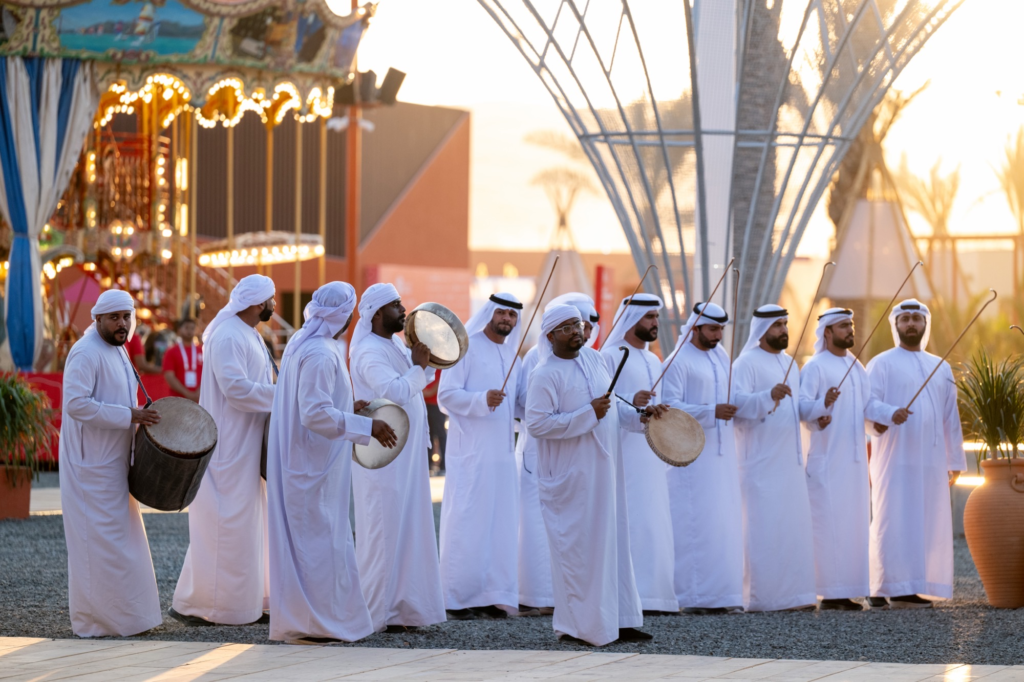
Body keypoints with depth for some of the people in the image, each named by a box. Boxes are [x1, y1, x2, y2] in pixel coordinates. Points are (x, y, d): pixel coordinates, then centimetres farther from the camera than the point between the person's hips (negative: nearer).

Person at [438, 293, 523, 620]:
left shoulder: (511, 354, 17)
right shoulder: (467, 347, -4)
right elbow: (446, 395, -11)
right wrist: (482, 400, -25)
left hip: (502, 453, 7)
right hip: (471, 453, -7)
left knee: (499, 522, 4)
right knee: (467, 522, -6)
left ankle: (490, 596, 7)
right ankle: (458, 599, -3)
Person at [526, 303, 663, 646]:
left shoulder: (595, 359, 10)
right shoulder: (546, 374, -12)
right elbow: (536, 424, -20)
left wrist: (639, 414, 5)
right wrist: (588, 415, -20)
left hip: (605, 468, 7)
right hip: (571, 476, -7)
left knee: (613, 542, 8)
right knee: (577, 546, -3)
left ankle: (618, 620, 14)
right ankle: (575, 626, 5)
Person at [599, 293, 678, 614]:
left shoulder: (653, 361, 19)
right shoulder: (610, 356, -5)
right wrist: (630, 402, -28)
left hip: (652, 454, 8)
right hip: (623, 453, -8)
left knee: (654, 523, 5)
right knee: (627, 523, -10)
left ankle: (653, 590, 8)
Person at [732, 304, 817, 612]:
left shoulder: (790, 364, 18)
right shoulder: (747, 363, -7)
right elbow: (736, 402, -20)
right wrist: (769, 396, -35)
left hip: (789, 459, 8)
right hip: (761, 461, -8)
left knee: (795, 526, 6)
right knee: (764, 527, -9)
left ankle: (793, 591, 10)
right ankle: (761, 596, -7)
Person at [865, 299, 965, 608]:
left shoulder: (940, 368, 18)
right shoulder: (882, 364, 3)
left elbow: (950, 417, 19)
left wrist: (954, 460, 13)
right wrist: (890, 413, -29)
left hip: (930, 460, 5)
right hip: (895, 459, -5)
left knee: (927, 524, 1)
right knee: (896, 522, -9)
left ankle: (918, 588, 3)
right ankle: (894, 590, -11)